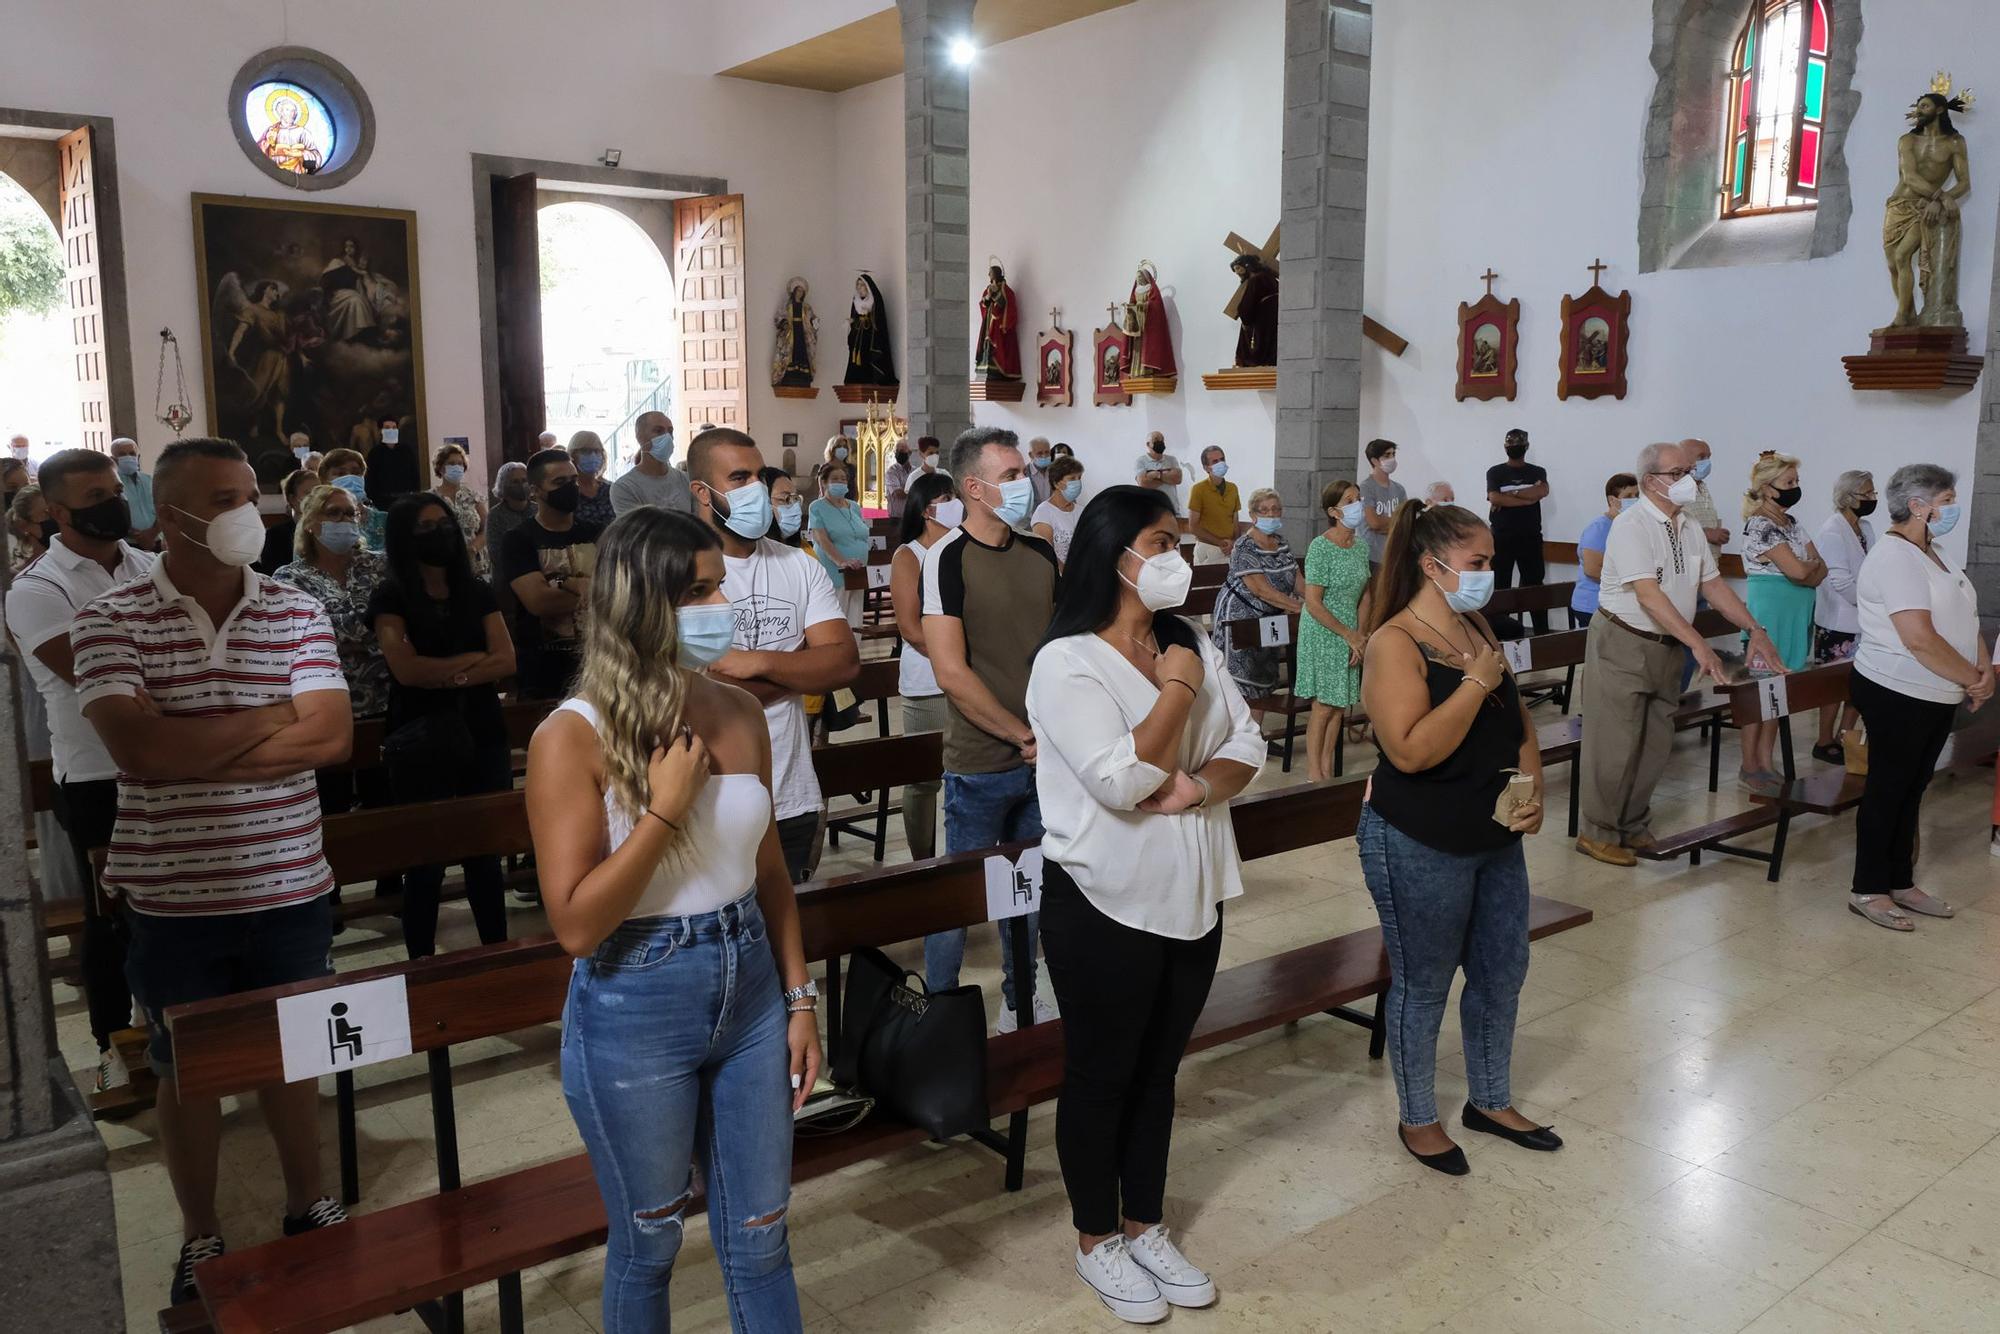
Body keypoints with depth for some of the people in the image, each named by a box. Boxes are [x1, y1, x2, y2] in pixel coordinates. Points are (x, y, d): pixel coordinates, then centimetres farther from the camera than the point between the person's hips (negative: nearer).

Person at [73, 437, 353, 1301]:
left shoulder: (297, 613, -2)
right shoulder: (111, 621, -7)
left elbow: (332, 739, -12)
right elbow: (137, 750, -21)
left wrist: (190, 751, -16)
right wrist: (270, 716, -14)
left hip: (289, 889, 2)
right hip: (172, 899, -1)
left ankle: (309, 1207, 37)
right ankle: (199, 1238, 33)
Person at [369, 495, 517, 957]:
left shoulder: (477, 591, 10)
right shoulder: (390, 597, -2)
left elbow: (506, 661, 0)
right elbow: (407, 669, -15)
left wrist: (450, 676, -15)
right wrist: (472, 658, -5)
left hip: (483, 736, 3)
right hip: (421, 743, -3)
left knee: (487, 851, 8)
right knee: (426, 858, 1)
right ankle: (422, 964, 12)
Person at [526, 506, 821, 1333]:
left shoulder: (739, 714, 0)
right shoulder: (574, 737, -16)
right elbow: (576, 925, -18)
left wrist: (799, 998, 7)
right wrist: (666, 810, -21)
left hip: (751, 993, 5)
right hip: (636, 1015, -4)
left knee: (758, 1241, 17)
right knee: (648, 1243, 17)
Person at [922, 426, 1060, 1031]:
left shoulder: (1040, 553, 6)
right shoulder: (948, 558, -12)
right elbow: (952, 673, -17)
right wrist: (1026, 736, -13)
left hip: (1044, 757, 6)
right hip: (980, 765, -6)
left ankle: (1020, 1002, 36)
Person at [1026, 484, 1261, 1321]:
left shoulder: (1192, 645, 3)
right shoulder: (1067, 662, -17)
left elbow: (1247, 747, 3)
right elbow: (1121, 782, -25)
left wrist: (1200, 786, -16)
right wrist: (1175, 691, -17)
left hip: (1192, 896, 6)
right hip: (1105, 905, -6)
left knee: (1157, 1072, 19)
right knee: (1100, 1075, 11)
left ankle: (1146, 1228, 36)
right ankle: (1096, 1243, 30)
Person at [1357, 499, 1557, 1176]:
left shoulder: (1478, 629, 6)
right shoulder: (1395, 643, -18)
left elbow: (1518, 721, 14)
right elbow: (1411, 749, -29)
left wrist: (1532, 790, -1)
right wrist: (1476, 682, -23)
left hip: (1497, 840, 8)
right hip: (1418, 847, -8)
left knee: (1503, 972, 18)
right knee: (1423, 985, 8)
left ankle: (1490, 1102, 39)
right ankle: (1417, 1119, 29)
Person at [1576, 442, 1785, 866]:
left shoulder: (1690, 529, 10)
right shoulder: (1631, 525, -16)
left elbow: (1713, 584, 14)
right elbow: (1648, 594, -24)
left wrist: (1755, 630, 4)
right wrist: (1698, 643, -29)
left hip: (1666, 649, 8)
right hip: (1622, 644, -8)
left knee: (1655, 746, 13)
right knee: (1615, 745, -2)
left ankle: (1634, 827, 26)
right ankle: (1599, 833, 10)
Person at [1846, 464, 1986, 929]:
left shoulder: (1932, 554, 14)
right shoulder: (1895, 558, -18)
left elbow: (1964, 620, 14)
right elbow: (1920, 639, -25)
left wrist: (1984, 669, -3)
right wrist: (1973, 679, -14)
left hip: (1936, 697, 9)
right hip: (1897, 696, -9)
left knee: (1911, 790, 15)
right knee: (1887, 790, -1)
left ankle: (1900, 883, 25)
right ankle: (1867, 890, 9)